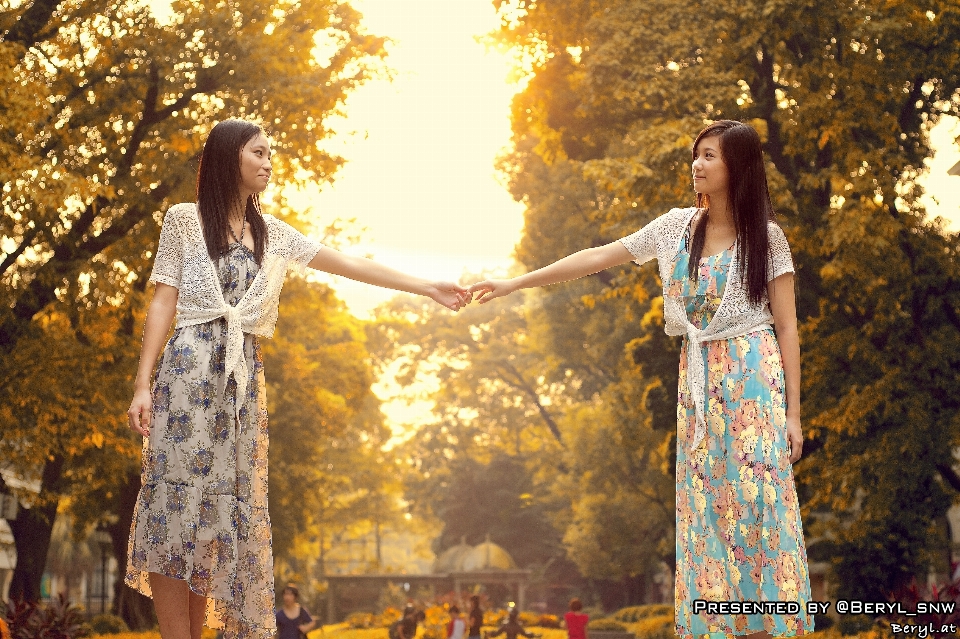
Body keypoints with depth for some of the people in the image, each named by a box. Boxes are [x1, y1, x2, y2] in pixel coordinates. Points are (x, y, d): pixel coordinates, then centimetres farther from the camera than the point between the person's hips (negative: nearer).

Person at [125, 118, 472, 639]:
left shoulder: (271, 233, 17)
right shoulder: (184, 220, 5)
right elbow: (163, 303, 0)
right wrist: (142, 385, -8)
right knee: (176, 502, -11)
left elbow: (349, 264, 15)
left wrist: (428, 288, 12)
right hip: (190, 370, -5)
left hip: (243, 378, 5)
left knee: (223, 505, 2)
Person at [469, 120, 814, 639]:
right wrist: (514, 284, 4)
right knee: (704, 507, 3)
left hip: (754, 379, -4)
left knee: (757, 502, -7)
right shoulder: (677, 227, 6)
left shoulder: (766, 236, -2)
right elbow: (596, 258, 7)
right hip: (698, 381, 4)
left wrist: (792, 412, -7)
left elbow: (787, 327, -2)